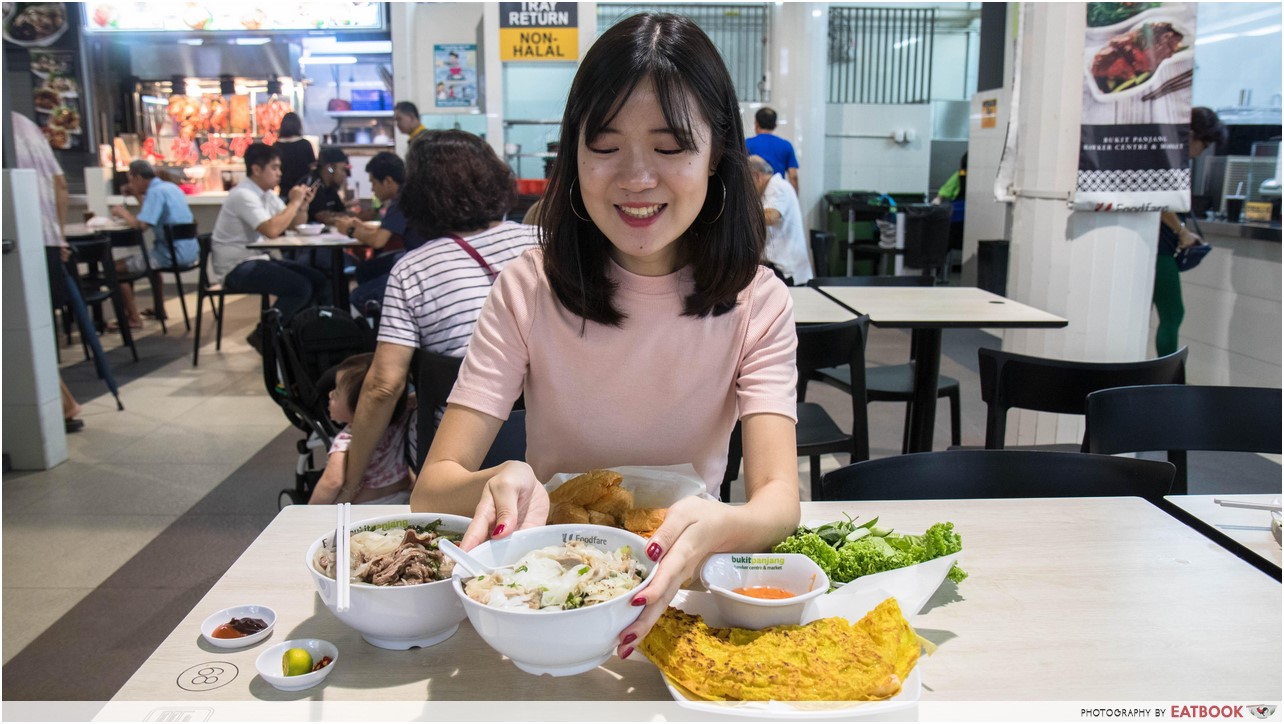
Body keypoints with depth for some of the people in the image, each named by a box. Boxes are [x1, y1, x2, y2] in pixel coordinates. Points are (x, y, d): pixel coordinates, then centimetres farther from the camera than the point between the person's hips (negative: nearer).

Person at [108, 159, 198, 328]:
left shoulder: (155, 191, -14)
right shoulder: (170, 187, 13)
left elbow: (142, 225, -22)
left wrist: (123, 213, -5)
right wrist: (138, 196, 21)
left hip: (173, 254, -10)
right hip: (189, 251, 10)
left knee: (116, 267, -3)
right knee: (150, 257, 39)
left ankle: (133, 318, 1)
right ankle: (159, 309, 40)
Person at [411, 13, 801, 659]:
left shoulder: (756, 303, -7)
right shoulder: (530, 289, -8)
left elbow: (779, 500, -19)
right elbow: (432, 488, -14)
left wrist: (711, 527, -44)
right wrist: (501, 484, -39)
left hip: (682, 578, -1)